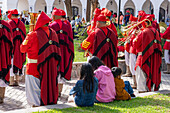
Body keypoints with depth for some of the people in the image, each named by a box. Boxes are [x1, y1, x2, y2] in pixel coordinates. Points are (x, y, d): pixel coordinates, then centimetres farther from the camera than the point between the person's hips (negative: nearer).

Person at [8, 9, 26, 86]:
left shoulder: (9, 23, -5)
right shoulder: (22, 24, 8)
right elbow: (24, 36, 9)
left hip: (11, 46, -4)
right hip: (20, 46, 4)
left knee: (11, 62, 0)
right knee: (19, 62, 9)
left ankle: (11, 80, -2)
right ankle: (17, 80, 10)